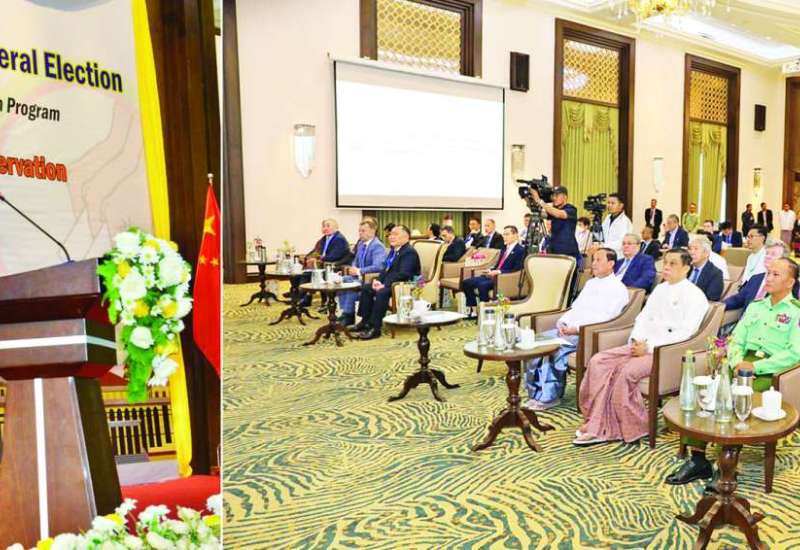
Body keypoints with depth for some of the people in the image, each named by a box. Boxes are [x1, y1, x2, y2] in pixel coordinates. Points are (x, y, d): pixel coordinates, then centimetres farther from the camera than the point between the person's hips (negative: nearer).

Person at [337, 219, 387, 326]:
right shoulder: (360, 244, 12)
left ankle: (348, 316, -15)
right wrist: (352, 268, 1)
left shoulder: (378, 246, -14)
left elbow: (378, 267, -27)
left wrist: (359, 271, -26)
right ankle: (345, 311, -9)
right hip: (359, 276, 8)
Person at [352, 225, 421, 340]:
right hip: (389, 282, 10)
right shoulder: (394, 250, 16)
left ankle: (375, 328, -26)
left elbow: (403, 274, -25)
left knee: (382, 292, -33)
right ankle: (365, 321, 7)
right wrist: (378, 280, -1)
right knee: (366, 287, 3)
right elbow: (386, 268, 18)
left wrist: (385, 285, -26)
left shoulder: (409, 252, -15)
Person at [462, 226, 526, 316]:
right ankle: (473, 310, 1)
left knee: (482, 285, -34)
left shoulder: (520, 250, -6)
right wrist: (491, 271, 3)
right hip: (494, 275, 9)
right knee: (467, 282, -2)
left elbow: (517, 270, -14)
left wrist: (499, 271, -22)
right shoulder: (505, 248, 20)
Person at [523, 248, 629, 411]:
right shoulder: (591, 283, 24)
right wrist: (563, 322, 0)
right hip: (567, 329, 7)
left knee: (556, 347, -30)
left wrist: (577, 328, -22)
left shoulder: (618, 289, -1)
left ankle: (549, 396, -16)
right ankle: (537, 393, -13)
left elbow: (605, 318, -13)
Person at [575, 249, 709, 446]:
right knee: (598, 362, -13)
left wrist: (649, 347, -19)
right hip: (643, 345, 8)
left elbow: (685, 333, -14)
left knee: (627, 372, -32)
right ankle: (597, 425, -14)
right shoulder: (660, 289, 20)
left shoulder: (694, 295, -4)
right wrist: (637, 340, -2)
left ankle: (632, 429, -11)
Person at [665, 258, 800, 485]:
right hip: (743, 363, 5)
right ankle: (698, 459, -18)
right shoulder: (755, 306, 22)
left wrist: (756, 366, -16)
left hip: (771, 370, -5)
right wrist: (737, 361, -3)